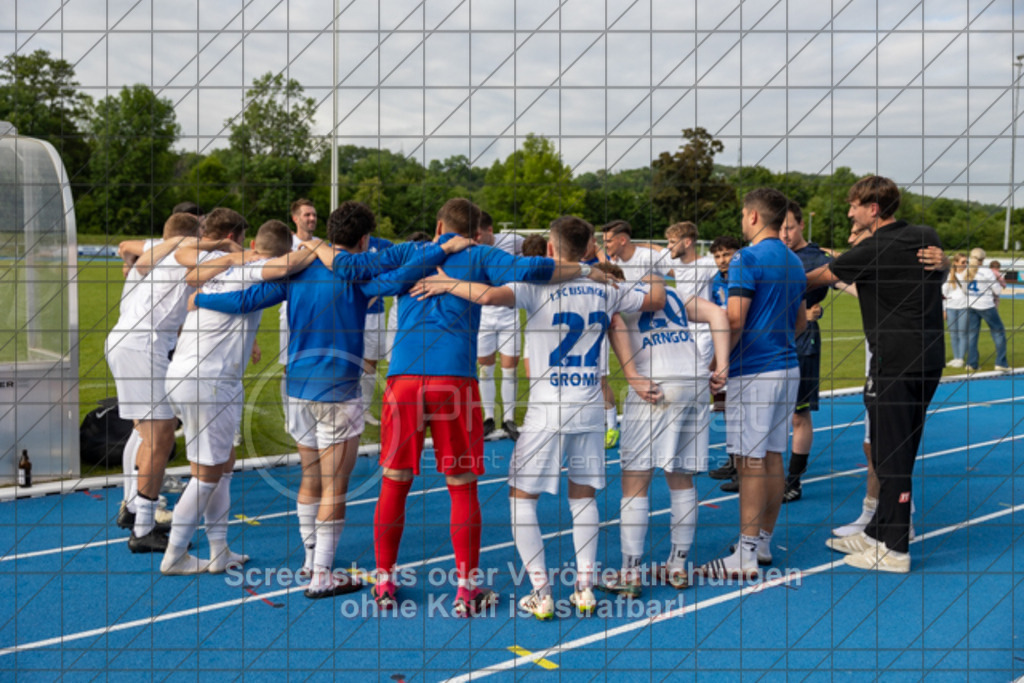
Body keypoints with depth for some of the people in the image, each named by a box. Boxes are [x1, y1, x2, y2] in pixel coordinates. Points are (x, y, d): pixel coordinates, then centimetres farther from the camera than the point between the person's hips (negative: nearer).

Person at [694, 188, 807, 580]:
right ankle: (763, 542, 21)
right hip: (786, 367, 8)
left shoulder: (747, 259, -11)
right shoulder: (794, 263, 14)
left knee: (750, 460, -7)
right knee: (773, 457, 12)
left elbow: (735, 320, -18)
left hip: (752, 371, -8)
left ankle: (746, 556, -5)